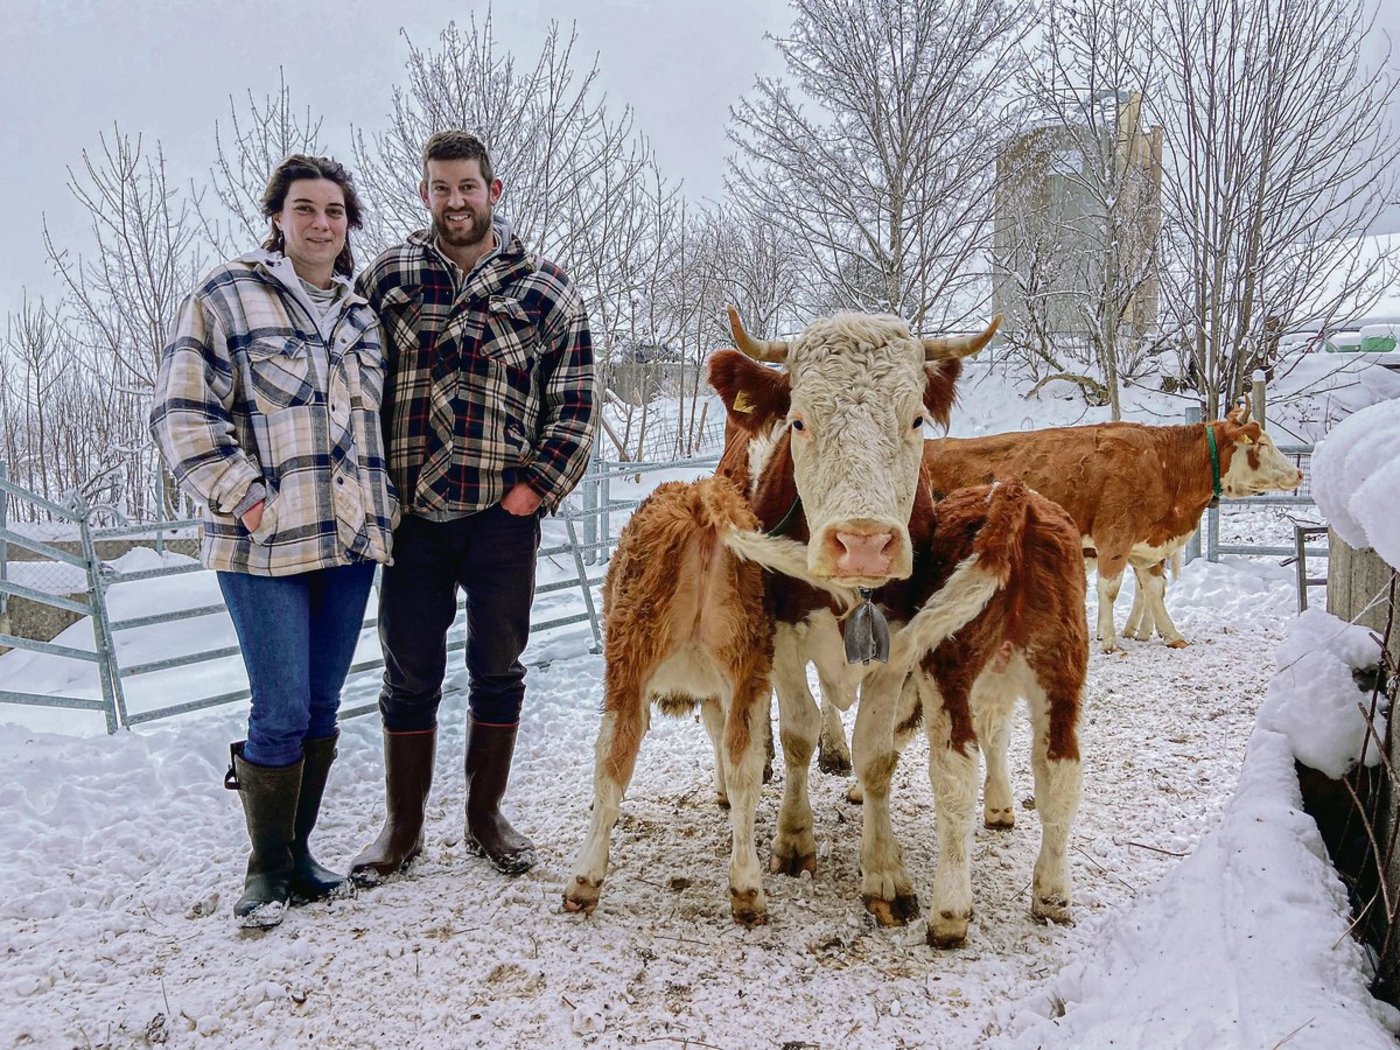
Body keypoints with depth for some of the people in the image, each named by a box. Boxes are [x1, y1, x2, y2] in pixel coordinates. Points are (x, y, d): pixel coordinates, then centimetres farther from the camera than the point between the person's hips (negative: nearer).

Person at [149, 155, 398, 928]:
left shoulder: (361, 312, 15)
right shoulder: (226, 298, -2)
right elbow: (182, 412, -6)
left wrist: (385, 502, 13)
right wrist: (242, 495, -13)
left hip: (351, 540, 5)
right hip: (266, 544, -5)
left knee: (321, 709, 11)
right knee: (281, 713, -5)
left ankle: (298, 852, 25)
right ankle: (266, 868, 14)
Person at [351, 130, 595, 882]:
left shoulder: (545, 290, 4)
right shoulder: (386, 277, 6)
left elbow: (574, 403, 4)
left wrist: (538, 485, -6)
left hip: (504, 515, 0)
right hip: (411, 512, 1)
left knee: (498, 669, 10)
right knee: (409, 673, 8)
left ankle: (486, 816, 27)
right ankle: (403, 826, 23)